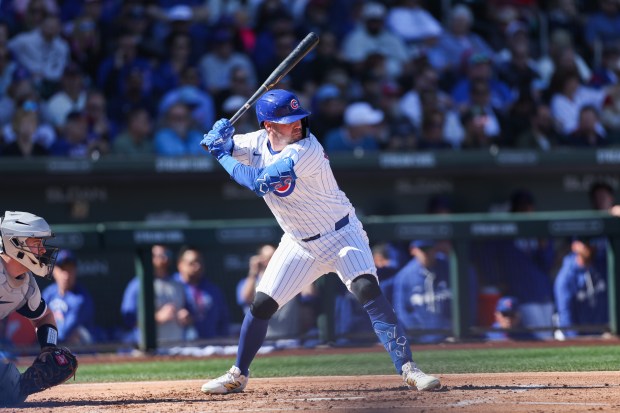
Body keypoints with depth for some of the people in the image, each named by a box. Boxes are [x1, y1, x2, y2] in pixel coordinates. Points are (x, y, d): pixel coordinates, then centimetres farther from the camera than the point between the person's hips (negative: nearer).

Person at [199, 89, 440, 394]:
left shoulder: (306, 151, -28)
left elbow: (258, 182, -34)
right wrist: (219, 138, -19)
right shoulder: (259, 142, -6)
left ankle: (407, 369, -27)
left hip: (341, 235, -6)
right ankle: (237, 376, 23)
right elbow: (220, 145, 6)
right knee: (261, 304, 4)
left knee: (367, 289, -26)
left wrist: (221, 156, -22)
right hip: (299, 243, 6)